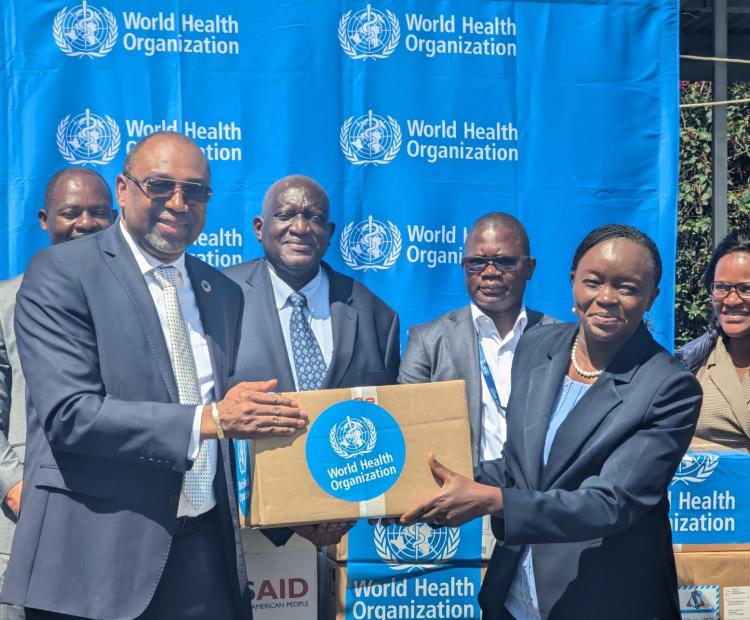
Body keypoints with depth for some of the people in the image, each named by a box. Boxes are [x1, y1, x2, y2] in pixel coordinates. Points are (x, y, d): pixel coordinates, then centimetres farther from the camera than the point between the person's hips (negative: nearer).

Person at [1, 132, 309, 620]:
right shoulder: (61, 274, -7)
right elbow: (69, 414, -17)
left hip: (207, 552, 5)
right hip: (98, 559, -5)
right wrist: (209, 420, -23)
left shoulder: (224, 292, 11)